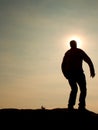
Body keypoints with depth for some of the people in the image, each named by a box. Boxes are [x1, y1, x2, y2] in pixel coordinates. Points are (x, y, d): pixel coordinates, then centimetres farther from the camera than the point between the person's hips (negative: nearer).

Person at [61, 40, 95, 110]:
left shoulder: (67, 53, 17)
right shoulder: (80, 51, 5)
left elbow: (63, 65, 13)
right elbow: (89, 61, -4)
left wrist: (66, 75, 17)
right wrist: (92, 71, -4)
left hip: (69, 74, 4)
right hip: (78, 73, -4)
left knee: (74, 89, 16)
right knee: (83, 89, 4)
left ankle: (70, 105, 5)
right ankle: (81, 106, -11)